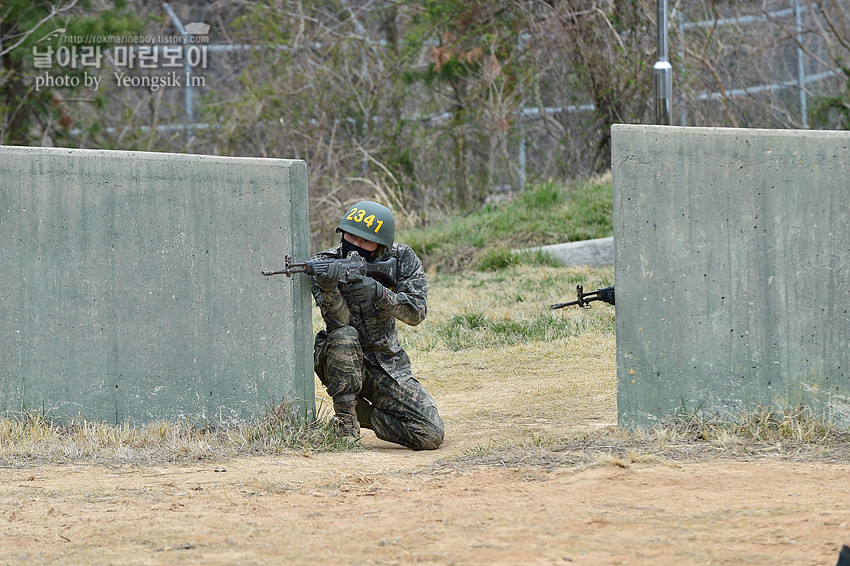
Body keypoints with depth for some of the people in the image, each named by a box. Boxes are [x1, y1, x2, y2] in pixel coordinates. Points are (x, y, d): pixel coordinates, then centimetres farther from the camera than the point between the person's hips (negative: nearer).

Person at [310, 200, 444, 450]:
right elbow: (339, 322, -24)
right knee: (344, 336, -37)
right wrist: (328, 289, -46)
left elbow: (416, 313, -19)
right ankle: (345, 421, -20)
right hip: (345, 363, -2)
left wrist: (379, 292, -36)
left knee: (431, 436, -15)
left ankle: (362, 413, 10)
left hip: (388, 367, 2)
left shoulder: (402, 259, -7)